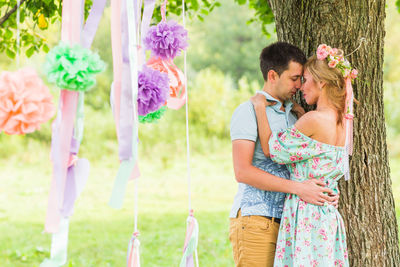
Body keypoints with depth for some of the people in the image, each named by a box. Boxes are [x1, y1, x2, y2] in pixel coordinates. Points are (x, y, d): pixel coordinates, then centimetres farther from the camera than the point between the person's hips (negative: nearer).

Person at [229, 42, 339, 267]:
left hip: (284, 221, 7)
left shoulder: (293, 114, 20)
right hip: (254, 221, -7)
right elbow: (242, 171, -16)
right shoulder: (248, 111, -4)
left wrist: (326, 192, 0)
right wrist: (298, 188, -20)